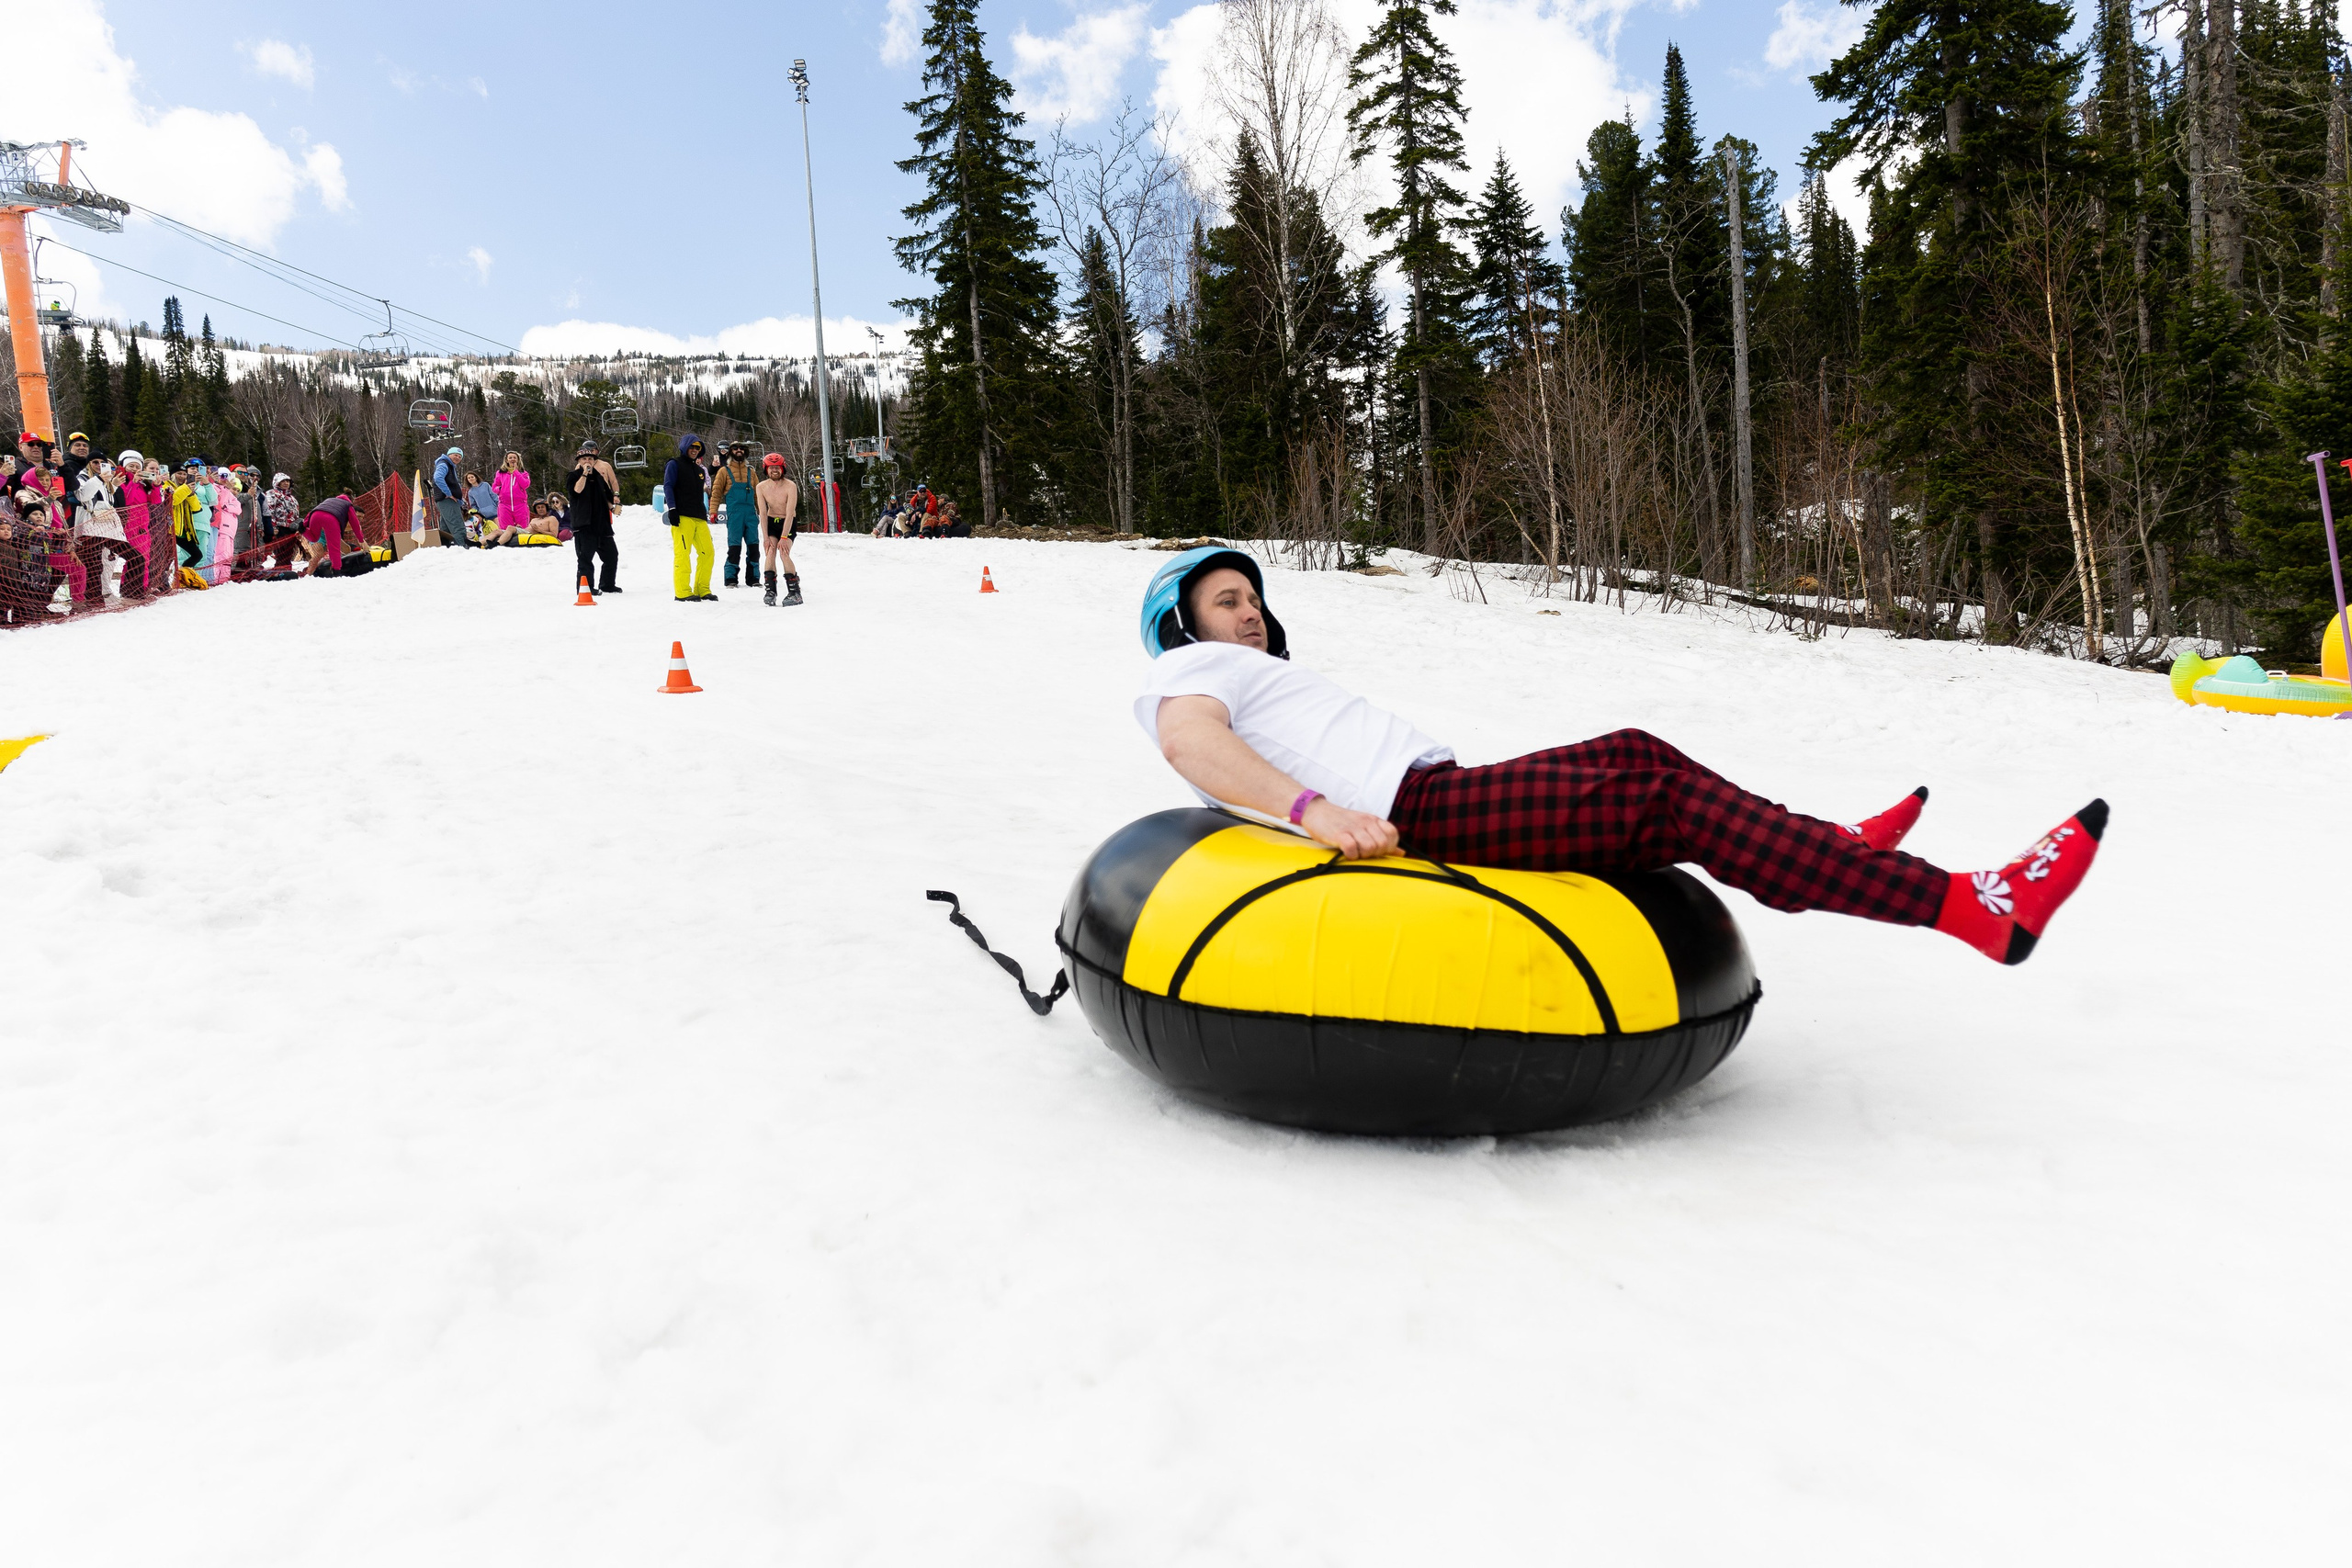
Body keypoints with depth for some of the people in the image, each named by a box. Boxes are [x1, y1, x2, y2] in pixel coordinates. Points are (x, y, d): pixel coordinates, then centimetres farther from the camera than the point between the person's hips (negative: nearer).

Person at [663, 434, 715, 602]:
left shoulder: (699, 469, 25)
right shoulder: (674, 465, 4)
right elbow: (668, 487, -5)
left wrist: (705, 515, 23)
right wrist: (672, 509, -16)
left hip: (699, 518, 7)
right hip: (682, 517, -7)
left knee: (707, 552, 0)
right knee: (682, 553, -11)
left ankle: (702, 590, 7)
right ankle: (683, 592, -11)